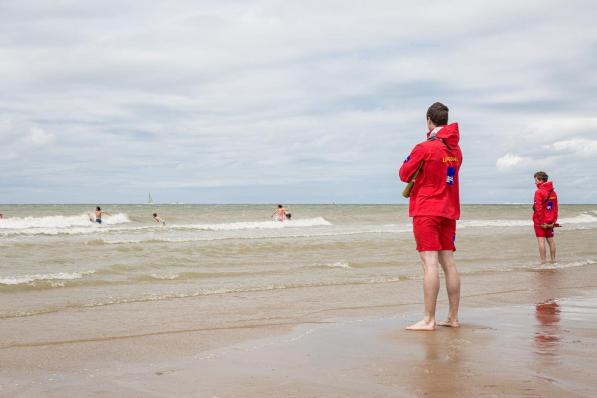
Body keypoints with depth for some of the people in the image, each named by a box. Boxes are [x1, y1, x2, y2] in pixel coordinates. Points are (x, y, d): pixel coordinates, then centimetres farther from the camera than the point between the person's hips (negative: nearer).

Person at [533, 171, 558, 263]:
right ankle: (553, 260, 19)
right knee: (550, 240, 13)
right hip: (550, 222, 7)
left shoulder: (539, 192, -14)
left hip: (540, 222, -7)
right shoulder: (553, 192, 9)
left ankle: (543, 262, -9)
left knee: (541, 241, -6)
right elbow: (555, 208, 11)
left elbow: (538, 208, -19)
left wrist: (541, 222, -15)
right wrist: (554, 221, 12)